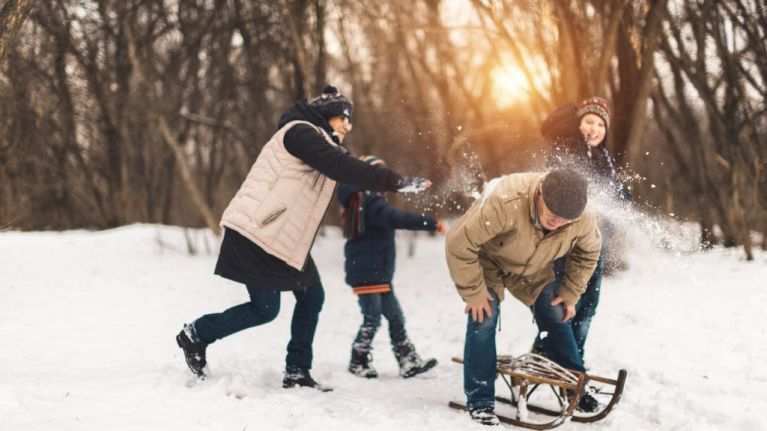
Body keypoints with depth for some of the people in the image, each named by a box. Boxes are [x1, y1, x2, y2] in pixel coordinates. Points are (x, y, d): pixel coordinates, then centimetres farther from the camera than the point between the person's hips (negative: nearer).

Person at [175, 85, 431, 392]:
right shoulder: (301, 132, -14)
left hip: (282, 236, 10)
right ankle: (196, 335, 15)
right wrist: (396, 182, -27)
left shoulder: (320, 143, 20)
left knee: (312, 295, 7)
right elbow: (341, 167, -26)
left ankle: (296, 373, 14)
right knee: (266, 308, -4)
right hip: (256, 234, -10)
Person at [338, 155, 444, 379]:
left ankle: (408, 360, 14)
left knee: (395, 316, 11)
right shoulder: (370, 202, -19)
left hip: (379, 273, 11)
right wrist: (431, 223, -31)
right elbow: (396, 218, -30)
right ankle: (358, 362, 9)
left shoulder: (362, 201, 14)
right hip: (366, 274, -11)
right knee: (372, 319, -3)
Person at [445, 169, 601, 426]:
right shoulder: (504, 203, -46)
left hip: (533, 270, 5)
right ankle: (479, 400, -9)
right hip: (486, 259, -4)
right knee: (484, 317, -20)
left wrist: (570, 293, -3)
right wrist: (474, 293, -28)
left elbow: (587, 253, -3)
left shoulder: (583, 220, -29)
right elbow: (459, 244, -36)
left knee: (557, 316, 4)